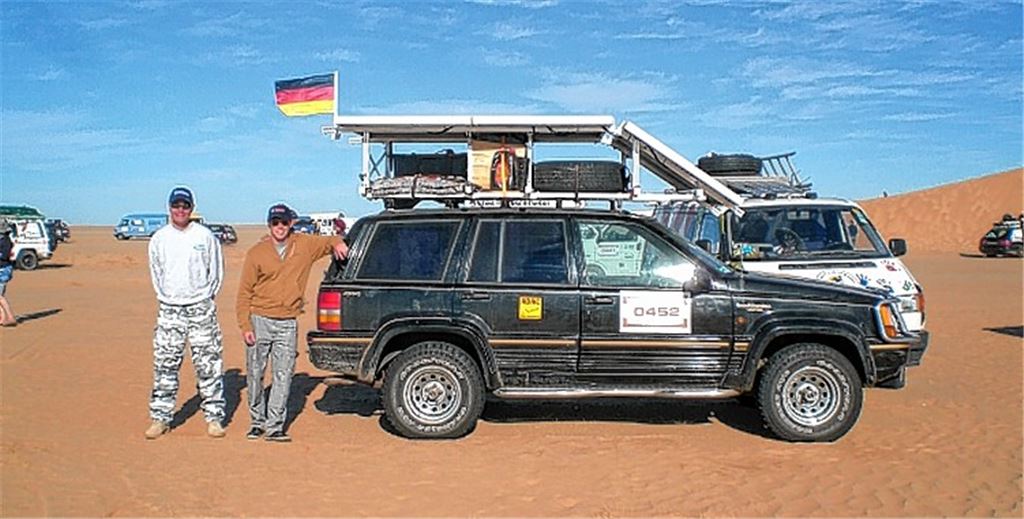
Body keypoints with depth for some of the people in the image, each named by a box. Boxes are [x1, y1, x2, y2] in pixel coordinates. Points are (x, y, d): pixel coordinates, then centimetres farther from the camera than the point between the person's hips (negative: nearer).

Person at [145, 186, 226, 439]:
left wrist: (205, 299, 2)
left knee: (209, 364, 0)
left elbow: (217, 271, 6)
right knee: (164, 365, 3)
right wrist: (166, 297, 7)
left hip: (201, 309, -2)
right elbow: (156, 273, 15)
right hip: (169, 309, 2)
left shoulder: (205, 236, 1)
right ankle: (160, 417, 14)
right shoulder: (159, 238, 7)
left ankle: (214, 416, 8)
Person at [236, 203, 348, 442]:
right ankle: (257, 422, 23)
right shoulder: (257, 252, 0)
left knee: (283, 376, -2)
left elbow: (329, 241, 21)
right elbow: (244, 292, 1)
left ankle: (274, 427, 4)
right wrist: (245, 325, -7)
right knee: (255, 374, 7)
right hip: (260, 321, 0)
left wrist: (337, 243, -6)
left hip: (287, 324, 1)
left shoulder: (305, 245, 4)